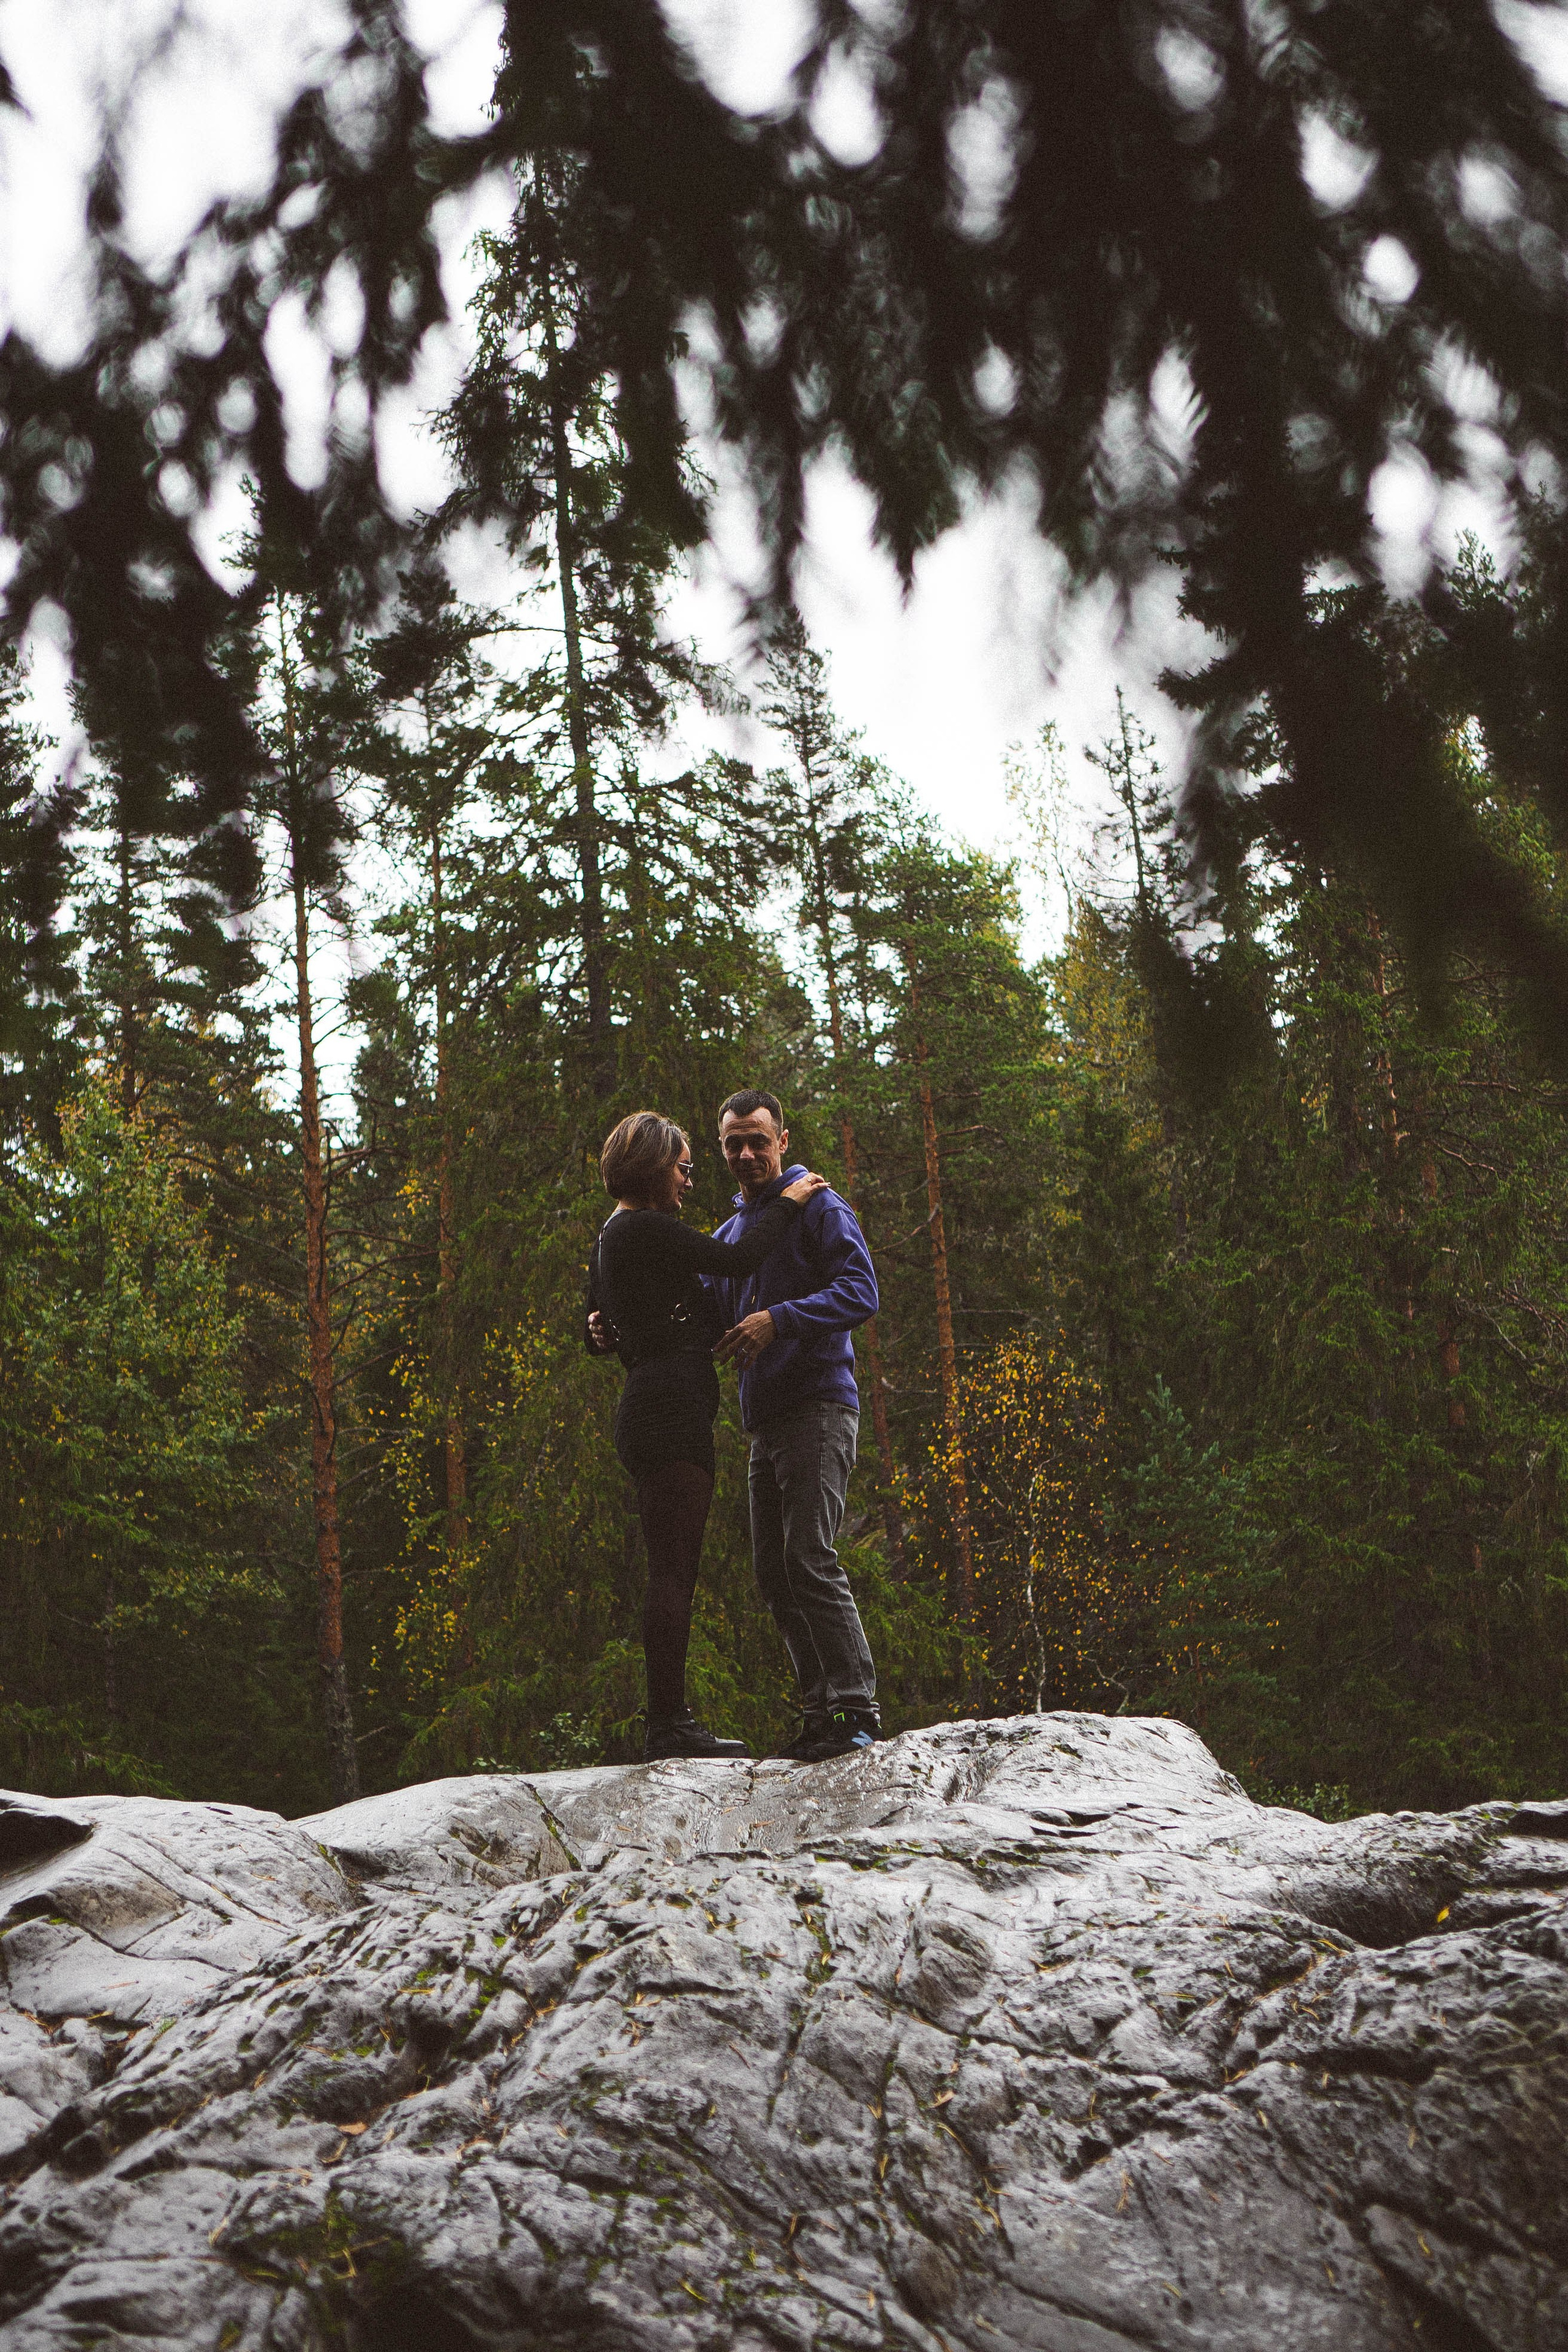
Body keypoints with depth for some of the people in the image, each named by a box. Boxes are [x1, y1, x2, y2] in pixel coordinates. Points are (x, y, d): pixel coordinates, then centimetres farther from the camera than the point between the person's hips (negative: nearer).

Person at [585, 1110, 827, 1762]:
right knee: (674, 1569, -10)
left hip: (647, 1411, 10)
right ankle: (669, 1725, -10)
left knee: (670, 1571, 9)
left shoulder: (612, 1237, 21)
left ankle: (668, 1723, 11)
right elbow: (739, 1260, -13)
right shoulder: (645, 1228, -9)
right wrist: (787, 1202, -1)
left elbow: (598, 1338, 28)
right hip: (673, 1408, -10)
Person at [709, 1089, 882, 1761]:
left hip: (818, 1407, -8)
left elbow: (861, 1291, -14)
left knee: (809, 1559, -17)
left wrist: (779, 1319, -25)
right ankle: (821, 1709, 11)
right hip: (764, 1420, 8)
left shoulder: (817, 1207, -1)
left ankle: (857, 1708, -13)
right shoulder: (729, 1234, 22)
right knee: (774, 1572, 5)